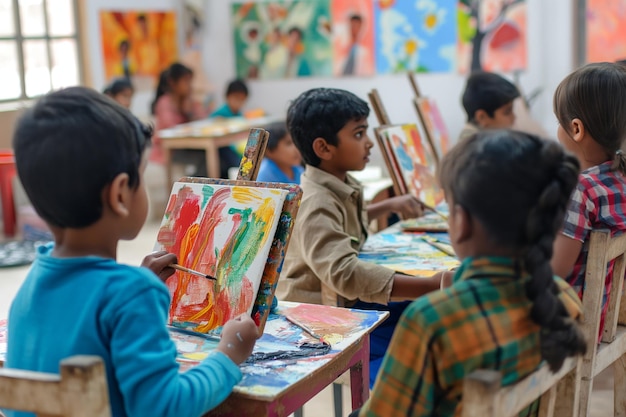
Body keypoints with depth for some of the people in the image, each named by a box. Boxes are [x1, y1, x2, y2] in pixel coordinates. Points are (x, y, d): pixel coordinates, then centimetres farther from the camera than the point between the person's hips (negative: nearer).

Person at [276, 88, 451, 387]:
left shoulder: (339, 187, 5)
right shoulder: (316, 205, -26)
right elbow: (344, 272, -41)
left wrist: (389, 206, 24)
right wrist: (430, 286, -44)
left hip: (343, 303, 10)